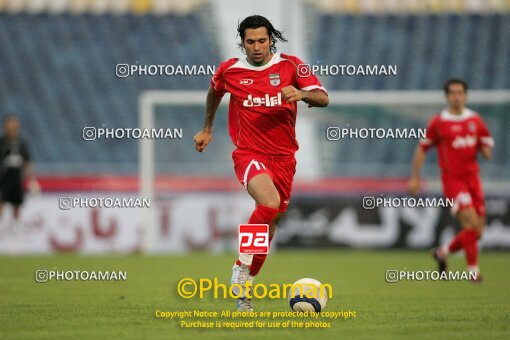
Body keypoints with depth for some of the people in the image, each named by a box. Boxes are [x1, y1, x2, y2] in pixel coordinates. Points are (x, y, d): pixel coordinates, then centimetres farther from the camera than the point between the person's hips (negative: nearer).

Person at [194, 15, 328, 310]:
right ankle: (242, 267, -16)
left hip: (284, 157, 3)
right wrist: (207, 129, 32)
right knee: (270, 203, -31)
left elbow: (323, 98, -9)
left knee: (270, 224, 8)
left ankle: (244, 292, 24)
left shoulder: (290, 65, -1)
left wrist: (301, 94, -29)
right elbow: (215, 92, 24)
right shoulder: (229, 70, 1)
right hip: (249, 153, -3)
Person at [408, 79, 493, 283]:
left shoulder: (476, 120, 8)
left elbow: (487, 152, 13)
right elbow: (422, 148, 5)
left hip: (472, 177, 5)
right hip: (452, 178, -5)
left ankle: (443, 252, 27)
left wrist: (485, 149, -11)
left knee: (476, 231, 3)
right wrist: (415, 177, 4)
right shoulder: (438, 122, -2)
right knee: (470, 220, -20)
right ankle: (473, 269, -12)